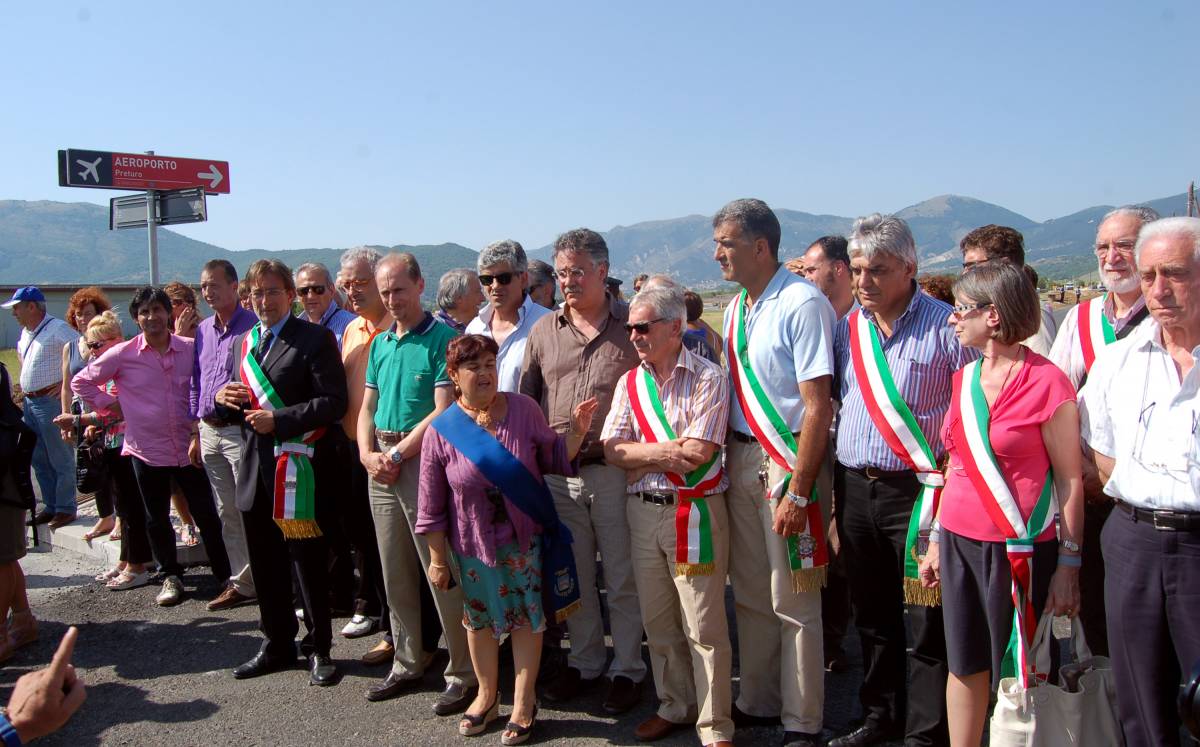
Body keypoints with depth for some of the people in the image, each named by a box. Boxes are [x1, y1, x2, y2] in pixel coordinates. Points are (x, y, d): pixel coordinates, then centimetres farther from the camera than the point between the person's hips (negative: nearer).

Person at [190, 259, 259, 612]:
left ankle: (256, 580, 7)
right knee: (227, 513, 12)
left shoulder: (253, 326, -9)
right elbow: (195, 382, 18)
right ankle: (241, 582, 21)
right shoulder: (202, 331, 13)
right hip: (209, 431, 7)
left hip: (240, 429, -7)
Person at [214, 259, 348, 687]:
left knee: (309, 563, 2)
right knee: (265, 566, 14)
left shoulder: (315, 339, -5)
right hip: (254, 468, 7)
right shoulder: (243, 343, 16)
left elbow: (334, 402, -14)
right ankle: (277, 644, 29)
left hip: (298, 467, -6)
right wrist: (224, 399, 0)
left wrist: (277, 419, -19)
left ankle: (318, 648, 16)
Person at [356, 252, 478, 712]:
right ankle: (407, 665, 27)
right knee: (395, 572, 14)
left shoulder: (442, 339, -9)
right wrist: (367, 454, -2)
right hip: (381, 465, 7)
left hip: (424, 461, -7)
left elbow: (444, 412, -15)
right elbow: (368, 407, 15)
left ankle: (463, 674, 8)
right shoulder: (380, 343, 13)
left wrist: (397, 454, -14)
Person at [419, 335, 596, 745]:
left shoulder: (524, 408, -7)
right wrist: (437, 560, -1)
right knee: (479, 618, 15)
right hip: (473, 545, 0)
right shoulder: (441, 430, -9)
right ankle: (487, 695, 37)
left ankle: (524, 702, 26)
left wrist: (575, 433, -16)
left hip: (524, 539, 0)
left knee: (526, 616, 8)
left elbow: (552, 460, 1)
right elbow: (432, 506, -4)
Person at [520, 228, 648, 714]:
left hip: (615, 470, -4)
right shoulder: (543, 331, 8)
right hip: (557, 473, 4)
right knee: (573, 577, 15)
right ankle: (584, 663, 32)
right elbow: (525, 402, 13)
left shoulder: (631, 325, -2)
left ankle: (627, 669, 22)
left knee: (623, 577, 5)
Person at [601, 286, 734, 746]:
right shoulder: (630, 383, 10)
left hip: (693, 512, -5)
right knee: (657, 622, 15)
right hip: (642, 511, 6)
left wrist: (639, 455, -9)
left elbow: (697, 454, -17)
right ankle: (675, 707, 33)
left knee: (704, 627, -1)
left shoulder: (707, 378, -7)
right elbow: (613, 450, -1)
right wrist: (668, 451, -14)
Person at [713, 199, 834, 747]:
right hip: (740, 457, 8)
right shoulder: (736, 309, 11)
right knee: (749, 593, 16)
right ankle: (758, 702, 32)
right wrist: (726, 461, 8)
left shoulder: (802, 304, -15)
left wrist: (798, 491, -21)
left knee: (793, 599, 2)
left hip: (787, 463, -8)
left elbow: (818, 406, -19)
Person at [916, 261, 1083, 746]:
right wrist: (937, 539, 15)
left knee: (1015, 674, 5)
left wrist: (1069, 564, -10)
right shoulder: (964, 379, 8)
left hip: (1019, 550, -6)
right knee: (964, 666, 13)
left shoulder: (1046, 382, -12)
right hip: (960, 544, 6)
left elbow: (1070, 480, -9)